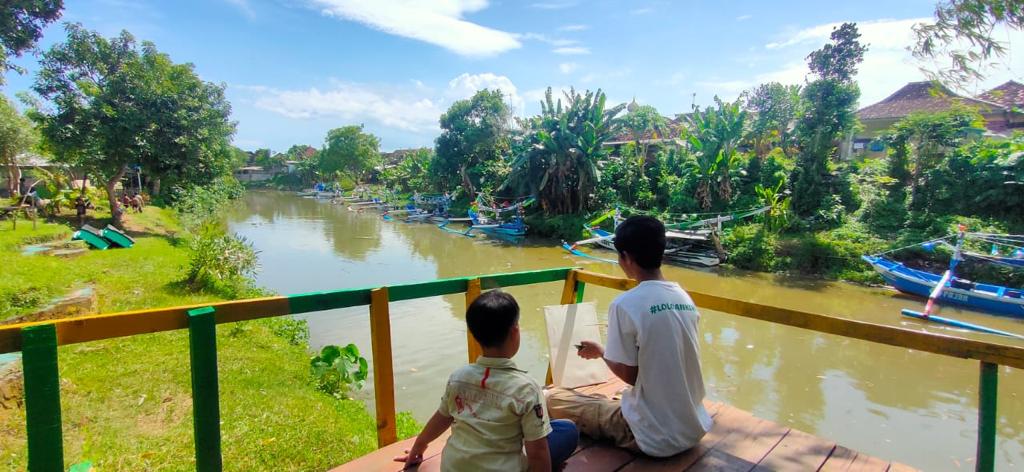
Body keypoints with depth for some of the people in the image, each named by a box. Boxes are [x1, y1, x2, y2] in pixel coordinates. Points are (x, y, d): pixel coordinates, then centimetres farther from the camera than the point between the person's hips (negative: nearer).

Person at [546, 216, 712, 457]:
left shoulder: (625, 304, -20)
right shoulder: (685, 298, 1)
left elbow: (629, 375, -13)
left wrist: (601, 352, 5)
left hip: (656, 437, -7)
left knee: (553, 399, 4)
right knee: (613, 400, 33)